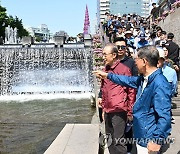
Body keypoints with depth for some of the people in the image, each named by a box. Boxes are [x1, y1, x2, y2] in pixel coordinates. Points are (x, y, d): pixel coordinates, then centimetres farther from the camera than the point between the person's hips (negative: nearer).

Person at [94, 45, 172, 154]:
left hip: (149, 140, -9)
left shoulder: (160, 85, -28)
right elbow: (129, 80, 21)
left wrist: (157, 141, -27)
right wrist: (108, 75, 26)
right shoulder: (144, 78, 2)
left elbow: (164, 116, -28)